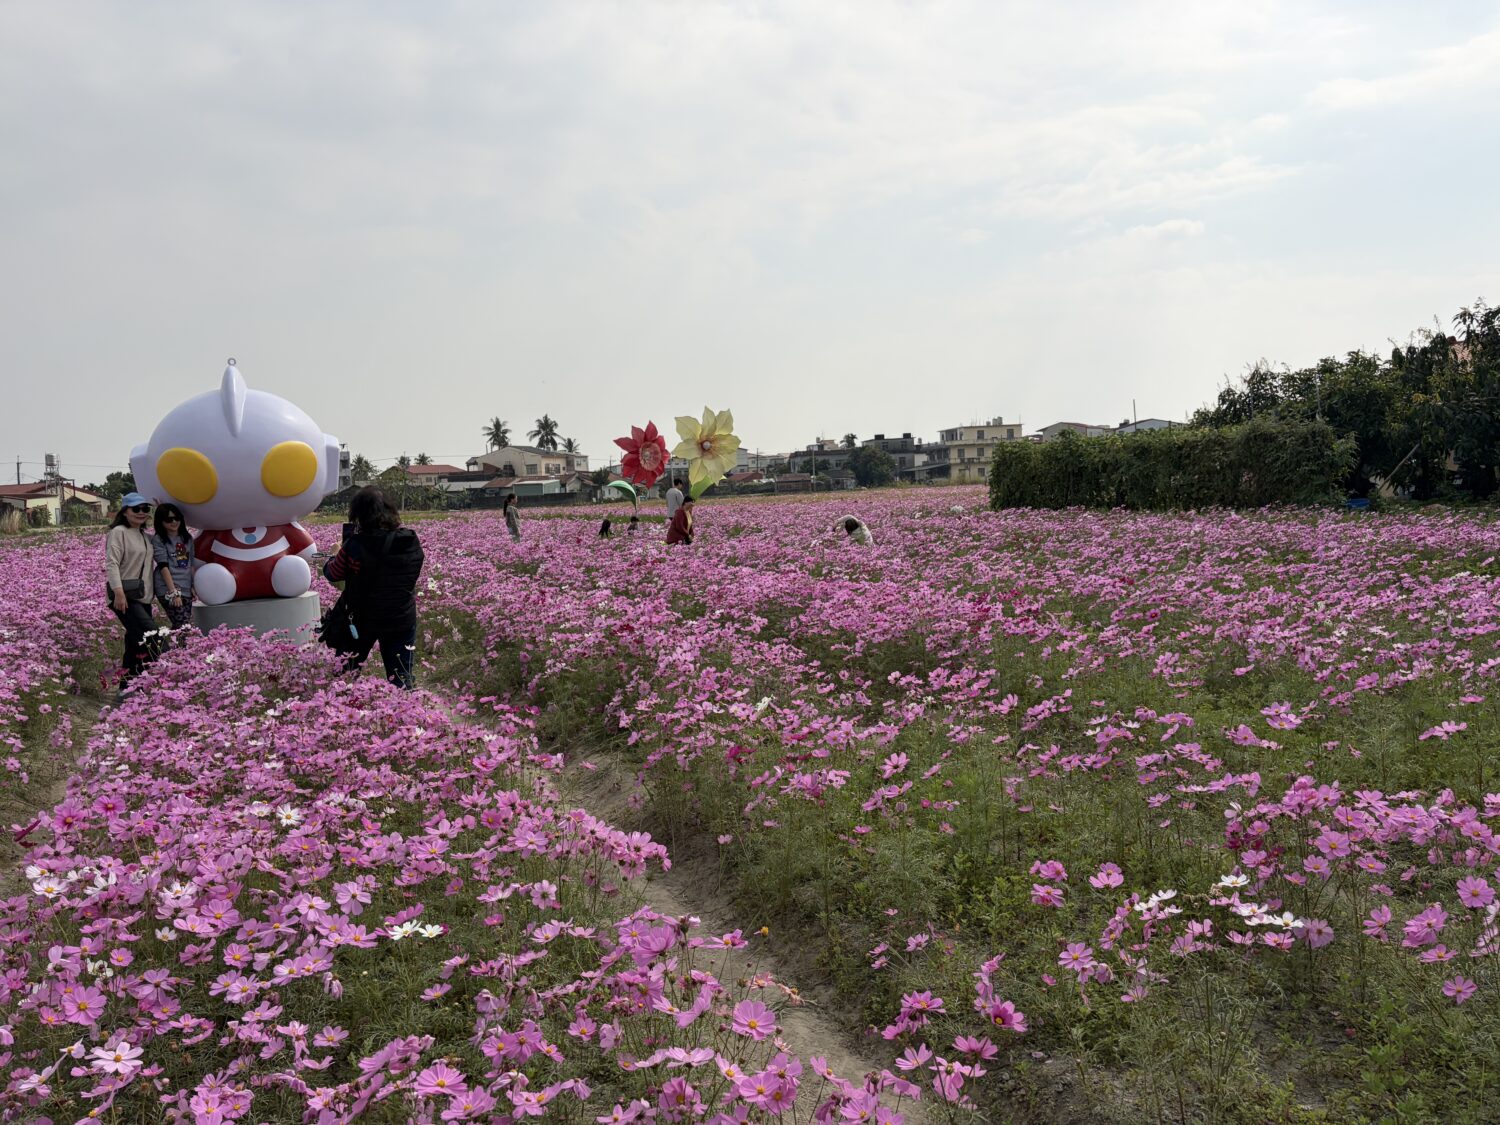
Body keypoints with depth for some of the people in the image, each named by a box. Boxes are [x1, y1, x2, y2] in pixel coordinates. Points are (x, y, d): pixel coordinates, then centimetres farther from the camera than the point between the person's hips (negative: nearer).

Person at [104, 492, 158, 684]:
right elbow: (112, 563, -16)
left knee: (135, 643, 9)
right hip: (126, 596, -8)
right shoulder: (118, 532, -7)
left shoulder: (144, 535, 18)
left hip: (143, 597, 8)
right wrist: (118, 591, -26)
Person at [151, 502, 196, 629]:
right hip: (168, 590, -6)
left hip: (186, 590, 6)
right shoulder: (158, 540, -1)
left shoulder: (187, 538, 15)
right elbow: (163, 566, -9)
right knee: (184, 627, -15)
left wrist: (194, 585, 10)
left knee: (178, 628, 2)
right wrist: (174, 592, -15)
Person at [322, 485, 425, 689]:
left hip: (362, 619, -2)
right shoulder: (411, 541, -8)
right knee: (401, 680, 9)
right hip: (403, 620, 2)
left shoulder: (354, 545, -19)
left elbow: (332, 574, -2)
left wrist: (338, 555, 18)